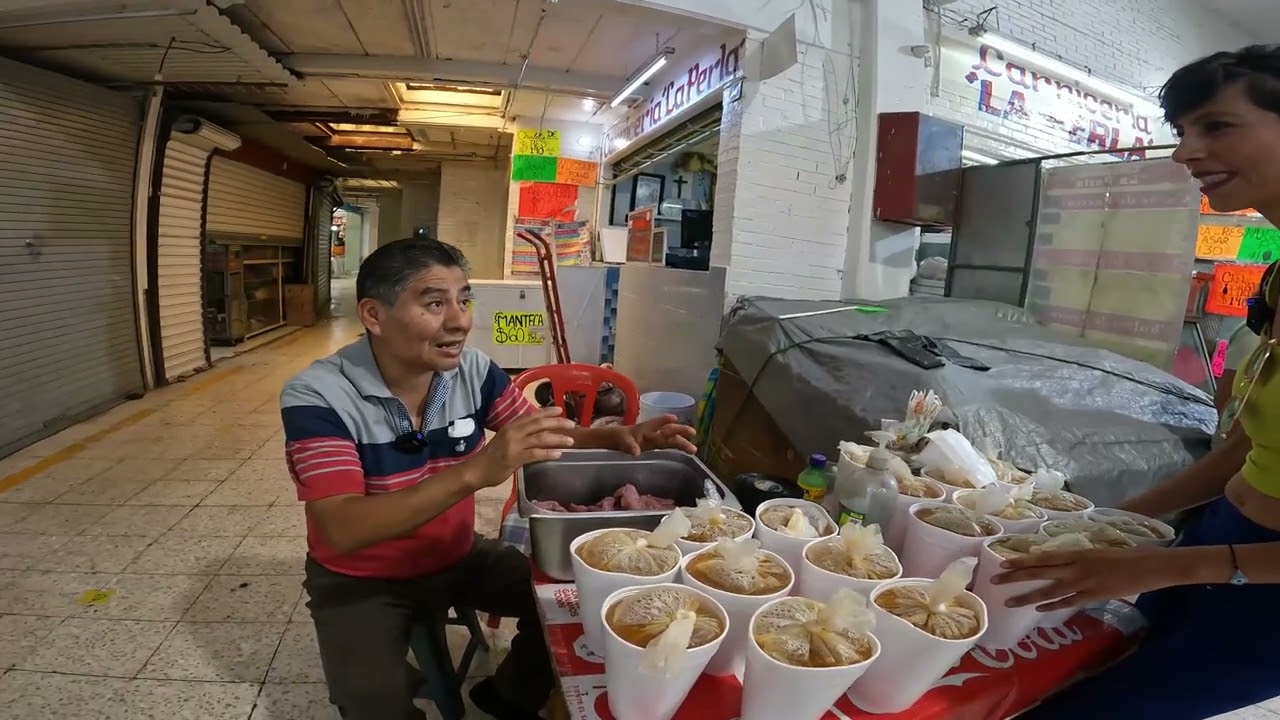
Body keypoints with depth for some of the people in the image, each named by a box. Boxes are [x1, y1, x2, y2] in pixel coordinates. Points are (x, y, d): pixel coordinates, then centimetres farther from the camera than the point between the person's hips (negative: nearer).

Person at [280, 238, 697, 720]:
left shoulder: (473, 371, -11)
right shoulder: (317, 396, -25)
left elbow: (545, 438, 0)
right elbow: (343, 530, -34)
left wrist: (617, 437, -21)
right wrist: (475, 471, -47)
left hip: (457, 556, 4)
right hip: (359, 581, -3)